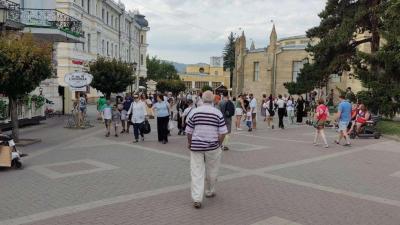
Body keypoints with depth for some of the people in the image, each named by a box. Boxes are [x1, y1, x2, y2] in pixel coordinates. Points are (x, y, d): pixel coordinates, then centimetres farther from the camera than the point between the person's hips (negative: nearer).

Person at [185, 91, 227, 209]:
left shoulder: (195, 111, -3)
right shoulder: (218, 113, -4)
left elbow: (189, 131, 0)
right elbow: (222, 132, -8)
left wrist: (189, 143, 14)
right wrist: (219, 144, 7)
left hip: (196, 146, 0)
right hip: (212, 146, 0)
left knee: (197, 172, 0)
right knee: (212, 171, 18)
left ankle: (197, 199, -7)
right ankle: (210, 192, 36)